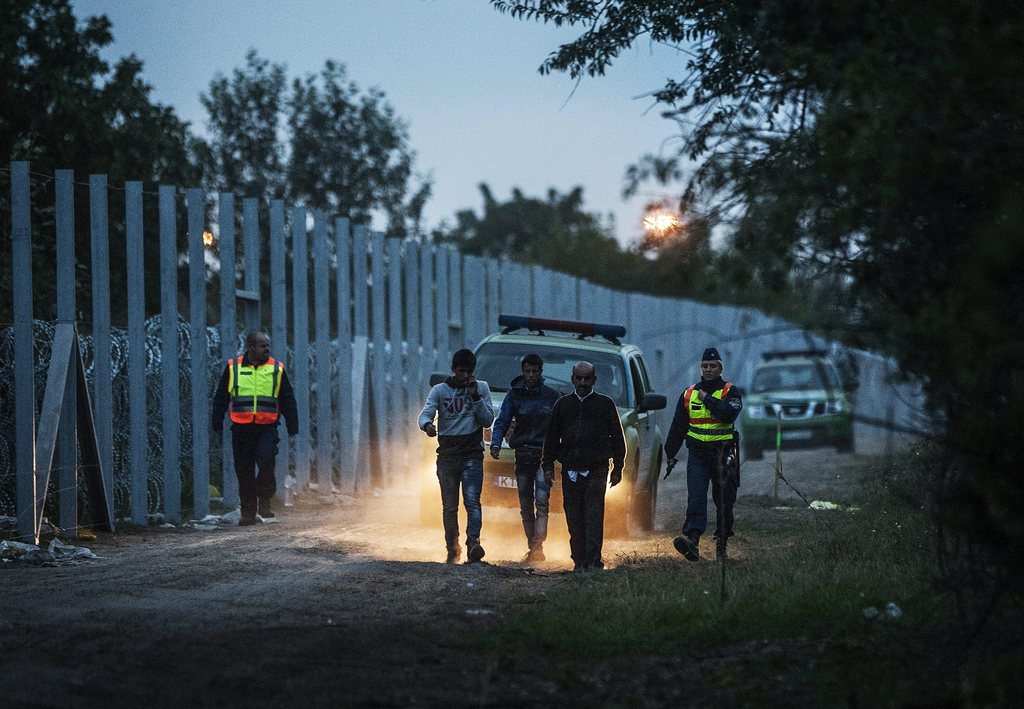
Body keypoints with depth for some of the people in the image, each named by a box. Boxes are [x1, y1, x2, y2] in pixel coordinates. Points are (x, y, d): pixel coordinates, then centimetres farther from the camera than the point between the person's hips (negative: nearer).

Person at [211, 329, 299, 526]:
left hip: (267, 428, -1)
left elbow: (288, 401, 12)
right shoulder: (233, 368, 5)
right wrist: (217, 424, 8)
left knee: (266, 460, -23)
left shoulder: (276, 369, 6)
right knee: (244, 471, 3)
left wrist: (293, 427, 10)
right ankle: (248, 513, 13)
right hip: (241, 429, 1)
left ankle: (264, 502, -6)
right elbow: (220, 398, 12)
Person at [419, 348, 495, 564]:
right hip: (447, 455, 2)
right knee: (449, 507, 5)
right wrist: (427, 424, -30)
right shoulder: (440, 390, 5)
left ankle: (473, 543, -31)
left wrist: (475, 397, -11)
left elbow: (488, 420, 1)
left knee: (472, 501, -19)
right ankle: (452, 549, 14)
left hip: (472, 455, -2)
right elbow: (425, 413, -7)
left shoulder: (481, 388, 6)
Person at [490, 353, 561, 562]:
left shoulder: (552, 396, 4)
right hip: (522, 456, 2)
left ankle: (538, 546, -24)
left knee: (541, 501, -17)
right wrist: (495, 444, -15)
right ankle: (532, 548, 14)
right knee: (525, 506, 6)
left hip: (544, 455, -2)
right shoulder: (514, 395, 6)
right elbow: (502, 422, 2)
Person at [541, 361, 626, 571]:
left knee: (594, 516, -11)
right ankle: (579, 561, 9)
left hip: (596, 469, -3)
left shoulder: (605, 404, 9)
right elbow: (552, 437, 16)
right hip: (570, 470, 3)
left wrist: (617, 468, 5)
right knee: (574, 518, 3)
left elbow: (617, 437, 10)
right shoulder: (562, 404, 15)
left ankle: (593, 560, -16)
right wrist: (548, 465, 8)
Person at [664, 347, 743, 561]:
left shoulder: (730, 392, 1)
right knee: (696, 498, -15)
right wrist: (670, 454, 16)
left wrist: (707, 399, -13)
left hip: (723, 455, -1)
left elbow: (729, 414, -21)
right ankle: (692, 540, -30)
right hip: (697, 455, 1)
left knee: (724, 502, 5)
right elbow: (678, 426, 17)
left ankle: (721, 545, 18)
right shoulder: (689, 394, 11)